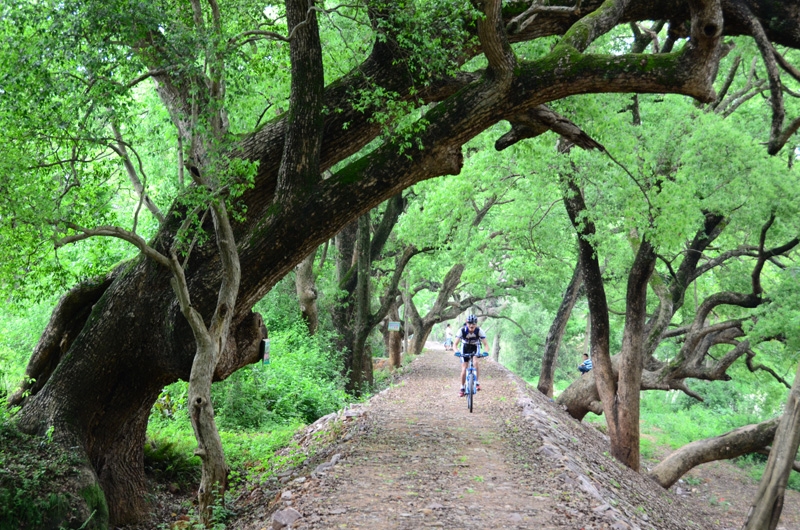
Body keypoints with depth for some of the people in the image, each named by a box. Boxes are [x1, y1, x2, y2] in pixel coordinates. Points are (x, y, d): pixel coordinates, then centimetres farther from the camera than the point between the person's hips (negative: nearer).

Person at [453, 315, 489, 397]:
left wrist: (485, 352, -46)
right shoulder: (462, 330, -29)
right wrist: (456, 351, -48)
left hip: (475, 348, 0)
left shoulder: (479, 331, -28)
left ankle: (476, 382, -14)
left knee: (475, 362, -29)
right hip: (465, 348, 1)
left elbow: (486, 344, -25)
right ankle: (462, 388, 12)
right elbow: (455, 344, -27)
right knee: (464, 369, -5)